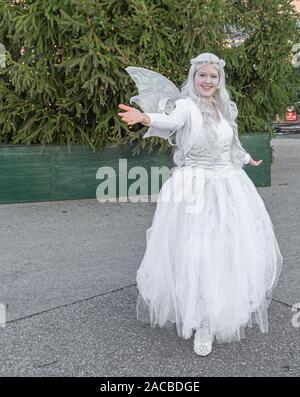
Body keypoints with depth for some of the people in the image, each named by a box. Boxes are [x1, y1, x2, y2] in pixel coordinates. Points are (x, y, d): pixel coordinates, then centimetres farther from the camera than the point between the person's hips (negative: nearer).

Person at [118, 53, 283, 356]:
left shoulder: (225, 108, 10)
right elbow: (172, 120, -33)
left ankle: (231, 310, 34)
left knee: (234, 251, 9)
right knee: (196, 254, -7)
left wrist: (247, 159, 46)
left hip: (229, 186, 6)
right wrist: (144, 117, -55)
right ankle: (202, 324, 9)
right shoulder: (187, 105, -10)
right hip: (196, 190, -6)